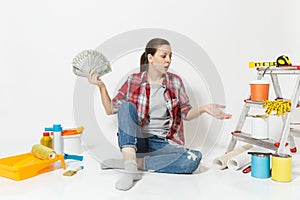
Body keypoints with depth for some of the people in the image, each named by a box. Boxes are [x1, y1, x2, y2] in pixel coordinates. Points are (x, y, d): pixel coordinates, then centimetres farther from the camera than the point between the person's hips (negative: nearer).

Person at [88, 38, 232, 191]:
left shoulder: (175, 82, 7)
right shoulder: (134, 81, 4)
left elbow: (186, 114, 10)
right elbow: (111, 109, 7)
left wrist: (203, 109, -9)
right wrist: (101, 86, -6)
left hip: (161, 143, 1)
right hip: (134, 140, 0)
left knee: (194, 158, -27)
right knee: (126, 106, -27)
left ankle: (137, 162, -23)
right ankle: (130, 167, -37)